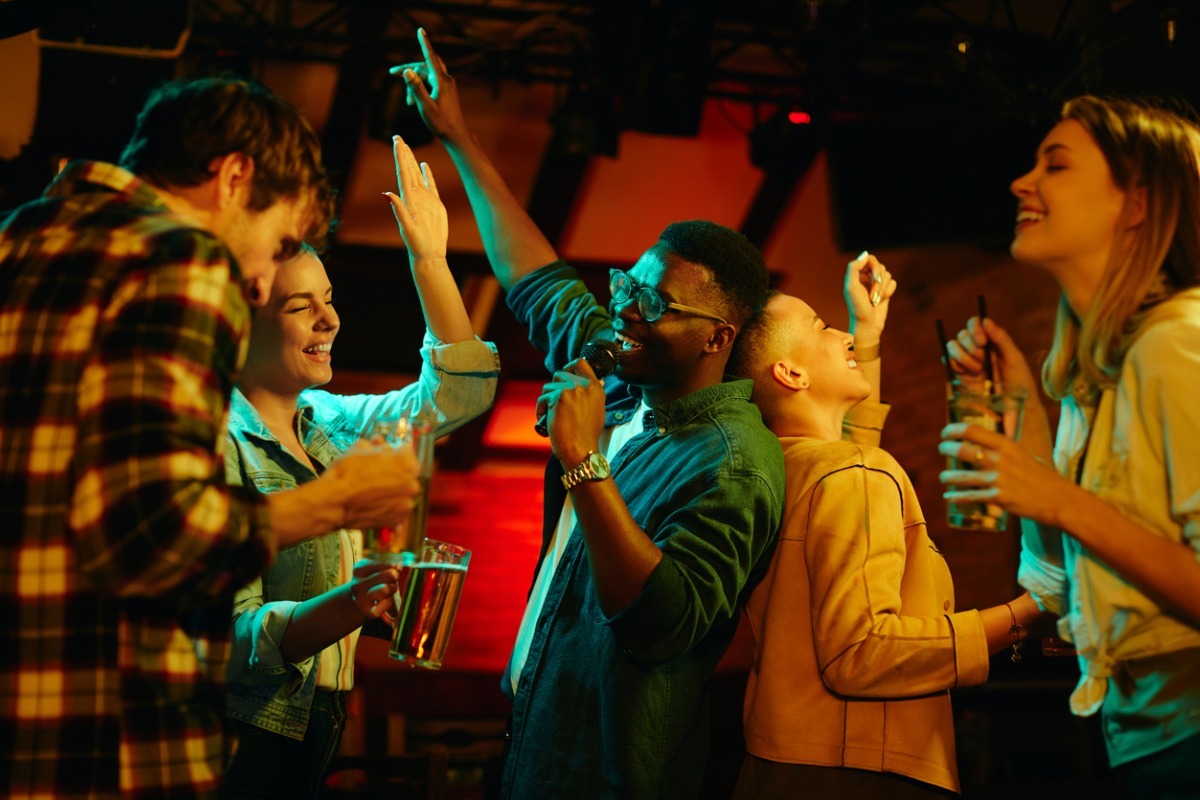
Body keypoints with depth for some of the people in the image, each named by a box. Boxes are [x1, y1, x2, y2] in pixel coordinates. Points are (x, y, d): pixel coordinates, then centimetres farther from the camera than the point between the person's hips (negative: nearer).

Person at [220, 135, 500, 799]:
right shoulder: (217, 443, -17)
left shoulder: (325, 421, 7)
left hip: (312, 739, 8)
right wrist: (343, 607, -41)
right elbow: (230, 633, -23)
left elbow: (457, 394, 12)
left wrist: (429, 259, 4)